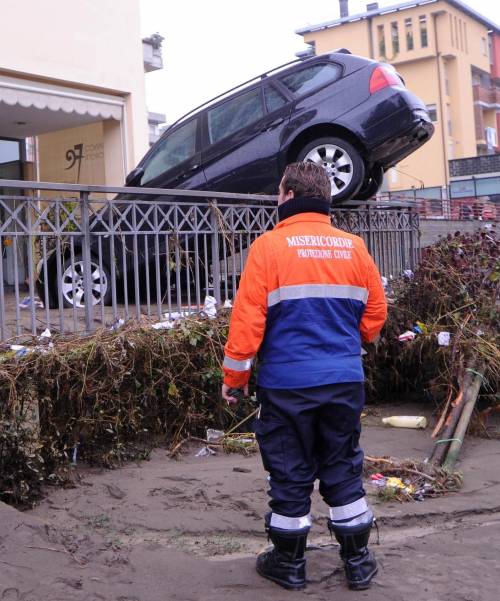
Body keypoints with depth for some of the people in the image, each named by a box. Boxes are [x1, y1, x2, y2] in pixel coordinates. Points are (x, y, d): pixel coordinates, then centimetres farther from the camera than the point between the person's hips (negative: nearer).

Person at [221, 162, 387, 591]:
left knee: (290, 474, 10)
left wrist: (234, 377, 0)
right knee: (343, 471, 16)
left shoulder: (270, 246, -9)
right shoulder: (353, 247, 3)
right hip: (345, 380, 4)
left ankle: (289, 563, 24)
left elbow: (248, 318, -10)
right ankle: (358, 561, 25)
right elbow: (375, 313, 9)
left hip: (287, 383, -3)